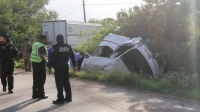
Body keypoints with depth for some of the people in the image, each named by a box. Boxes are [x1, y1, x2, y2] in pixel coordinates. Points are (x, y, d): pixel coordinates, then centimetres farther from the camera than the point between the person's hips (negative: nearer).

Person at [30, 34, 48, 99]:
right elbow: (41, 55, -29)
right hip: (40, 63, -9)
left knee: (35, 79, 14)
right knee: (41, 80, 0)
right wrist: (46, 60, -14)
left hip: (34, 62, 9)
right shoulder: (42, 46, -17)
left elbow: (31, 51, 18)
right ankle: (41, 95, 5)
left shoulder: (34, 44, 12)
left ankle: (35, 94, 20)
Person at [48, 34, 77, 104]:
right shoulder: (68, 46, 7)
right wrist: (74, 65, 13)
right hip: (65, 66, 5)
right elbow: (72, 56, 8)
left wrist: (50, 67, -8)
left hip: (58, 67, -5)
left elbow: (52, 58, -12)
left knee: (59, 83, -1)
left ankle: (60, 99, 1)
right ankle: (68, 97, 20)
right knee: (66, 82, 14)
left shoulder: (55, 47, -9)